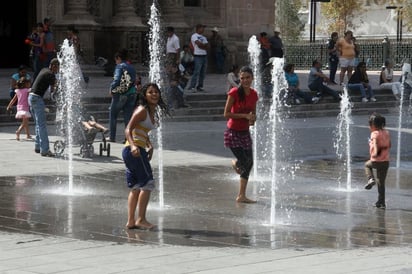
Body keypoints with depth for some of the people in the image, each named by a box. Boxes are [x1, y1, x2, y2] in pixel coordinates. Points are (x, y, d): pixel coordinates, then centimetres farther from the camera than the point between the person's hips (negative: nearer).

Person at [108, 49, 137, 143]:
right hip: (132, 94, 6)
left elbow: (117, 79, -19)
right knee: (128, 116, 7)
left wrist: (111, 89, -7)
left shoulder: (120, 66, -8)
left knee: (113, 115, 10)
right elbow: (134, 80, 11)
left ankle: (112, 137, 11)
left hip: (120, 95, -6)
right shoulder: (132, 68, 13)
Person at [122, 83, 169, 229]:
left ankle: (131, 221, 12)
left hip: (135, 151, 10)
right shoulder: (142, 110, -11)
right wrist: (133, 146, -35)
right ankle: (141, 219, -6)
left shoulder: (152, 112, 16)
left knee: (135, 187, 10)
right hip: (134, 150, -10)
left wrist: (150, 146, 15)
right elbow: (128, 129, -20)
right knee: (147, 183, -8)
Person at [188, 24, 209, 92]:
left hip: (204, 56, 8)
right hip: (198, 56, -8)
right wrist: (204, 46, 0)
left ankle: (199, 86, 12)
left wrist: (201, 45, -7)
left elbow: (207, 46, 9)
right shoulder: (194, 36, -3)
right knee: (196, 72, -13)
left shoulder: (203, 37, 20)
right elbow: (199, 44, -17)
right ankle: (192, 86, -14)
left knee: (203, 72, 7)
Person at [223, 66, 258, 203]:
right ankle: (235, 163, 19)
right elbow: (226, 114, -16)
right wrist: (245, 116, -22)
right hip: (233, 132, -6)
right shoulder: (234, 93, -16)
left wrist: (253, 119, -8)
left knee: (249, 163, 7)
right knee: (244, 162, -15)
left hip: (245, 132, 6)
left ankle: (241, 196, 22)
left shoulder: (253, 94, 2)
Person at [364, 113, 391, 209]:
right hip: (386, 161, 5)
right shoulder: (387, 133, 8)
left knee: (367, 165, 31)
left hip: (376, 161, -5)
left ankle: (371, 179, 9)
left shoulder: (374, 134, -11)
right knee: (381, 183, 14)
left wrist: (375, 153, -31)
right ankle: (381, 203, 16)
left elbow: (375, 143, -29)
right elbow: (389, 146, 15)